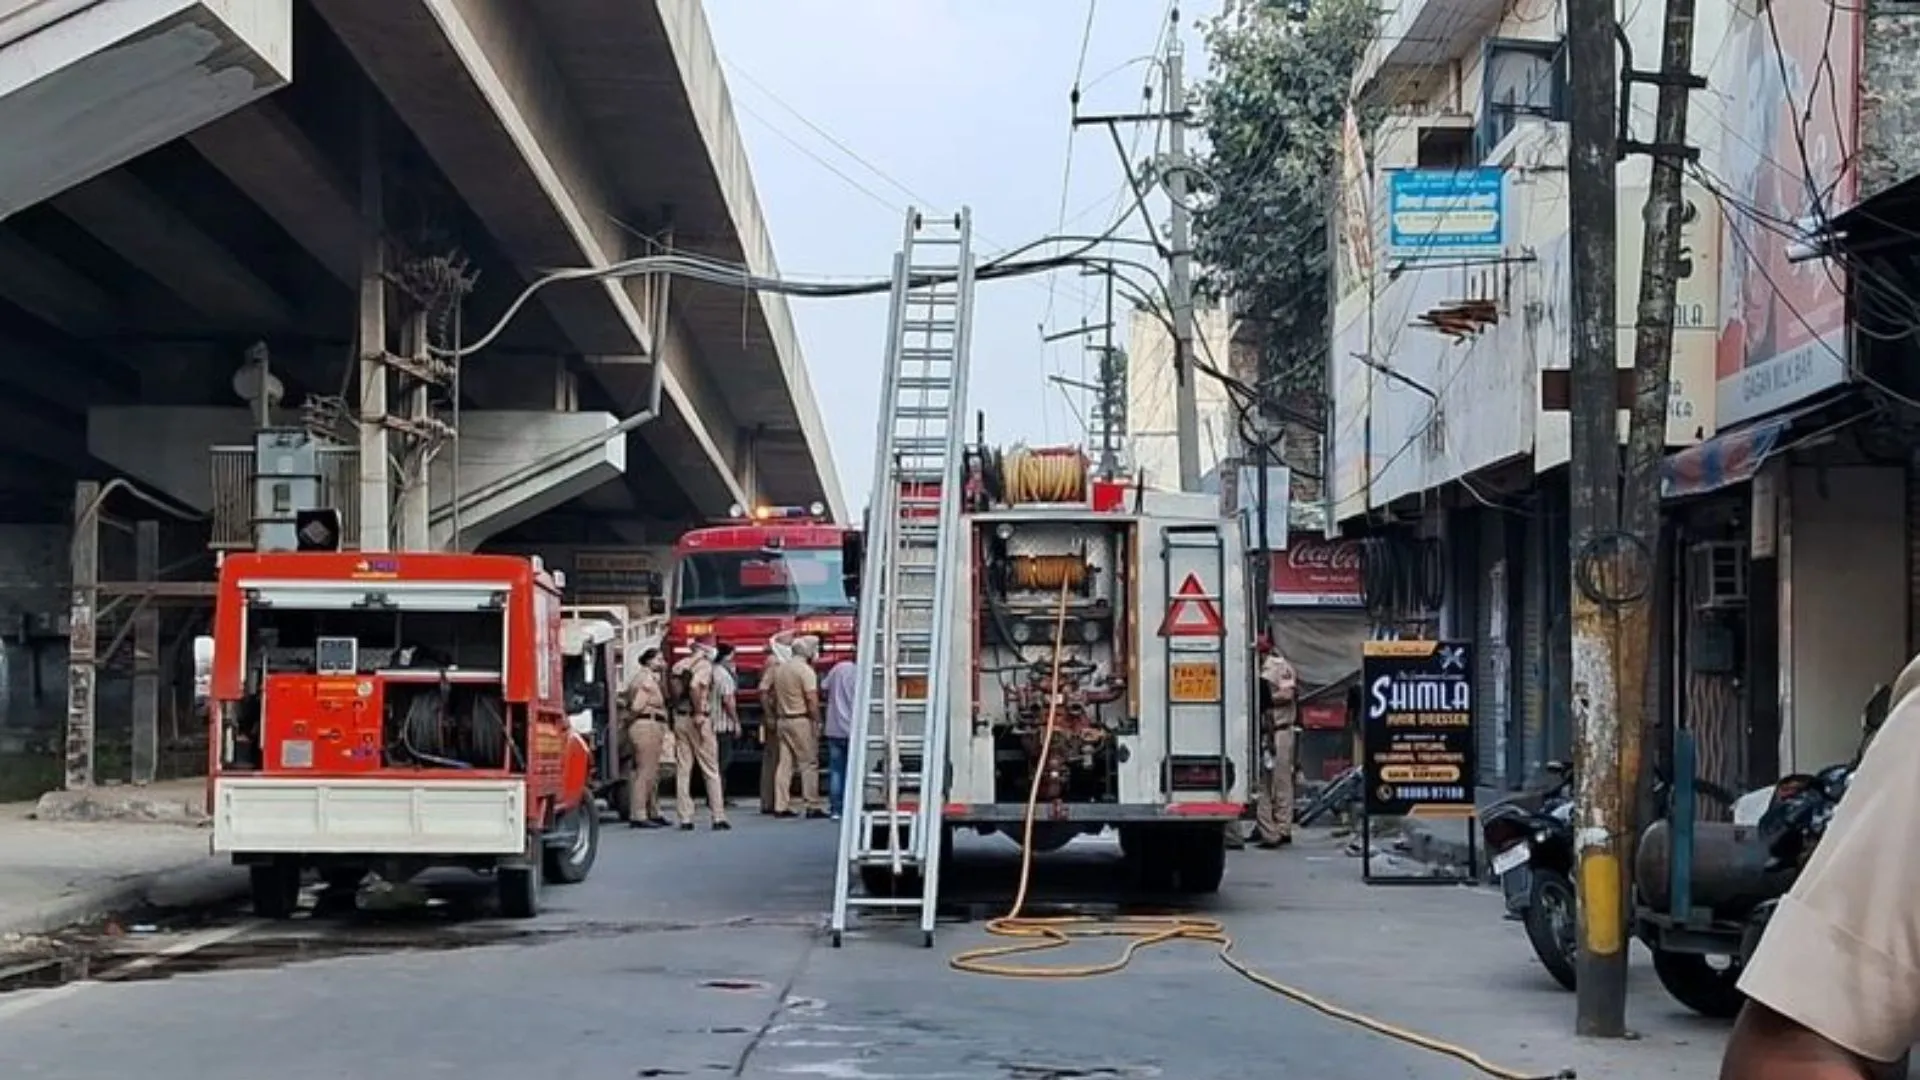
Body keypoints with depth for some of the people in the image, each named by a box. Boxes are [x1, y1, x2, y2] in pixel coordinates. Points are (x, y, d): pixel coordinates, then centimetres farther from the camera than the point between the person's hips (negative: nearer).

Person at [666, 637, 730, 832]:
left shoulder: (679, 666, 12)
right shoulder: (704, 665, -8)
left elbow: (670, 693, 7)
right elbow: (695, 687, -25)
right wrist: (699, 714, -21)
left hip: (679, 719, 6)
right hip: (699, 720, -6)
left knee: (682, 771, 7)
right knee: (711, 771, 2)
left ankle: (685, 819, 5)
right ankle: (718, 817, 1)